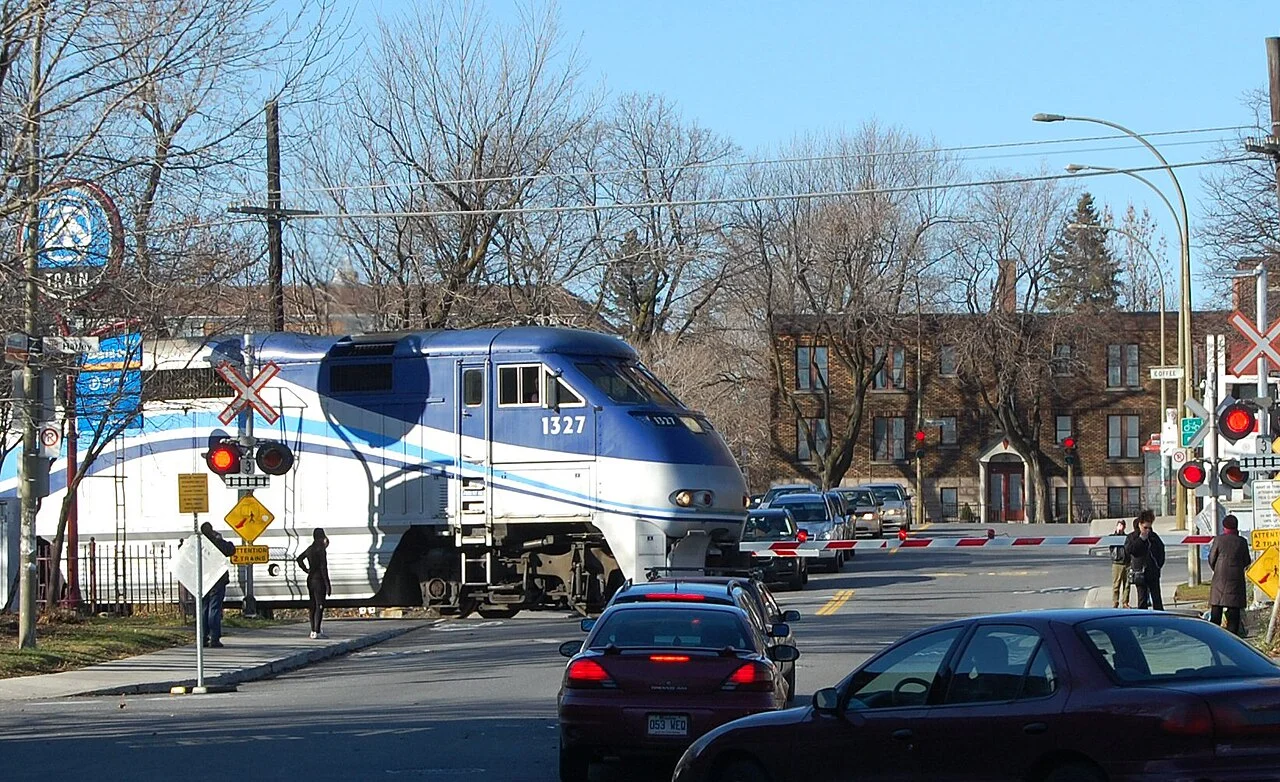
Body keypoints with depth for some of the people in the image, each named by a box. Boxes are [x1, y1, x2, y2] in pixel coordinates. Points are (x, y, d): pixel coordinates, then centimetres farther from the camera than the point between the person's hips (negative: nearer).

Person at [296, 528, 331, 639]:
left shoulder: (310, 549, 11)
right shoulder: (320, 550, -13)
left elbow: (299, 559, 27)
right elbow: (323, 568, -17)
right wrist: (328, 585, -15)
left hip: (310, 580, 8)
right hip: (319, 580, -8)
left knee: (313, 606, 13)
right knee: (319, 606, -8)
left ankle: (313, 631, 15)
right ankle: (316, 632, -12)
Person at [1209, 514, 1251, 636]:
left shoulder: (1218, 539, -4)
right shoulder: (1241, 542, -2)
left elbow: (1211, 559, 1)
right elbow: (1247, 562, 4)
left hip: (1220, 577, 0)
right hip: (1236, 578, 0)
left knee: (1216, 608, 5)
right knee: (1234, 609, 2)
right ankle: (1232, 634, -1)